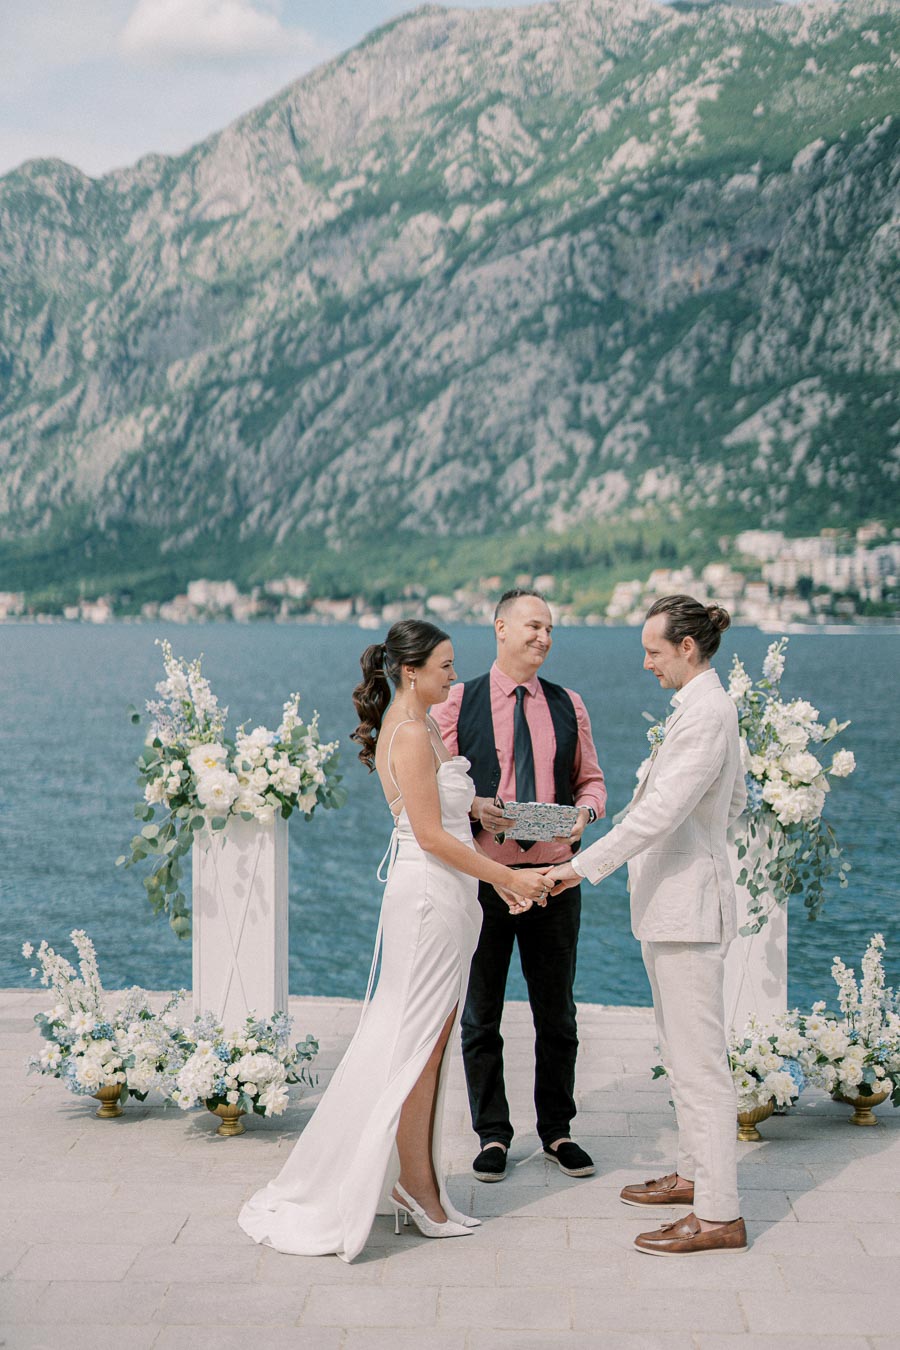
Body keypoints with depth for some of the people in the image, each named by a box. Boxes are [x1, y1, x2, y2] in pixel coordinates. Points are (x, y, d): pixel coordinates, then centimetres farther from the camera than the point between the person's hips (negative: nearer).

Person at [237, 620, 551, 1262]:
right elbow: (432, 835, -19)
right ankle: (416, 1182, 7)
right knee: (419, 1040, -2)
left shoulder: (420, 728, 15)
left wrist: (501, 878, 16)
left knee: (428, 1039, 12)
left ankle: (415, 1179, 19)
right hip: (429, 895, -10)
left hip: (447, 894, 10)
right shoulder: (410, 734, -16)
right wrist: (507, 876, -14)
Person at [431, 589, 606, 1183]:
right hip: (482, 876, -2)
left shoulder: (568, 706, 9)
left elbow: (591, 779, 13)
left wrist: (585, 811, -9)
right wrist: (473, 808, -20)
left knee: (557, 1011, 10)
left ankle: (558, 1131, 25)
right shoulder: (459, 703, 0)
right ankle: (492, 1135, 20)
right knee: (481, 1013, 7)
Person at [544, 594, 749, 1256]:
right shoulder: (709, 706, 13)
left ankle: (719, 1215, -3)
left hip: (688, 902, -11)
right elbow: (734, 800, 23)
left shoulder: (705, 712, -18)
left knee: (698, 1059, -7)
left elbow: (661, 812, -24)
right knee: (683, 1052, 19)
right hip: (674, 896, 11)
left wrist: (583, 865, -24)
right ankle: (696, 1172, 32)